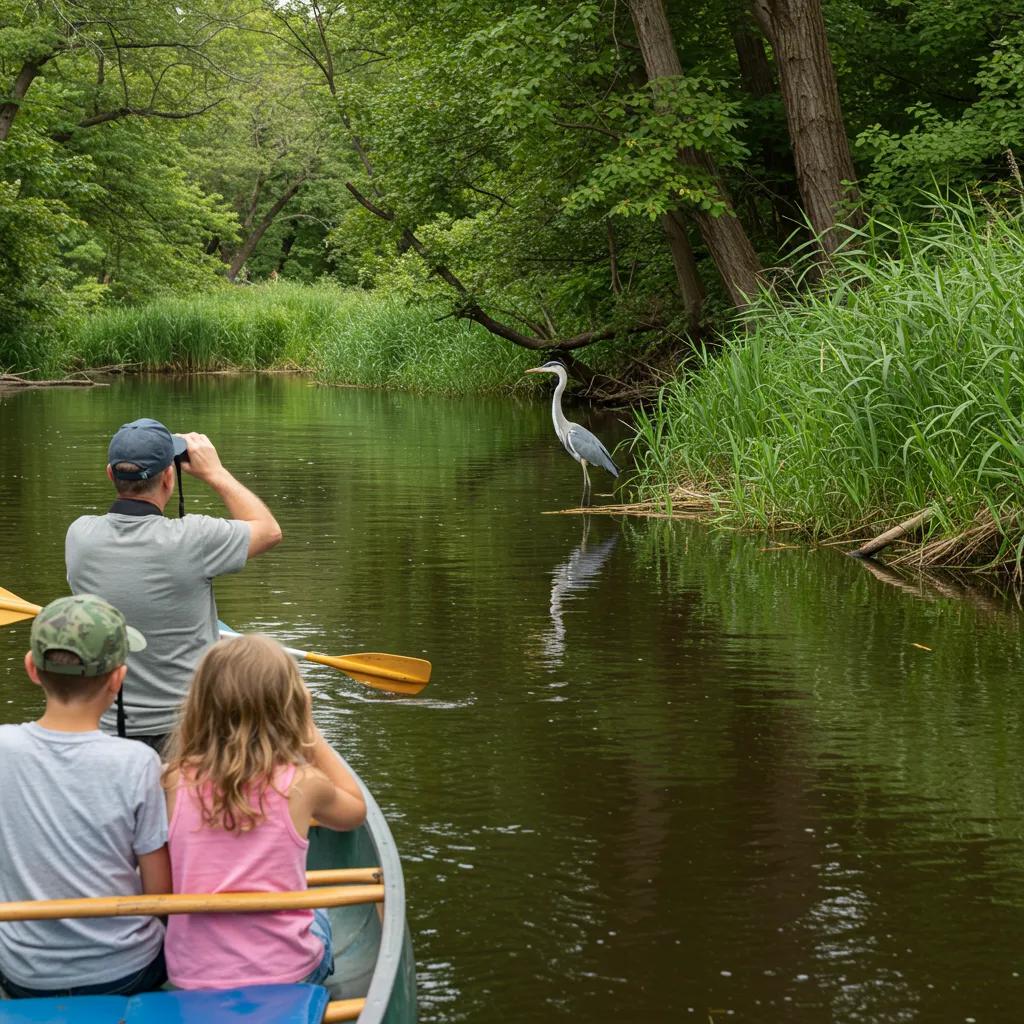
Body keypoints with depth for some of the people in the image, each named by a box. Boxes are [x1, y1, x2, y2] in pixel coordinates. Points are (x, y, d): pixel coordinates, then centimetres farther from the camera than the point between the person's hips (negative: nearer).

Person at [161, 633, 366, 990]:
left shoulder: (175, 782, -10)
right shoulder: (302, 784, -13)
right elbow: (355, 808, 10)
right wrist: (311, 734, 9)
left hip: (190, 978, 2)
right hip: (285, 976, -1)